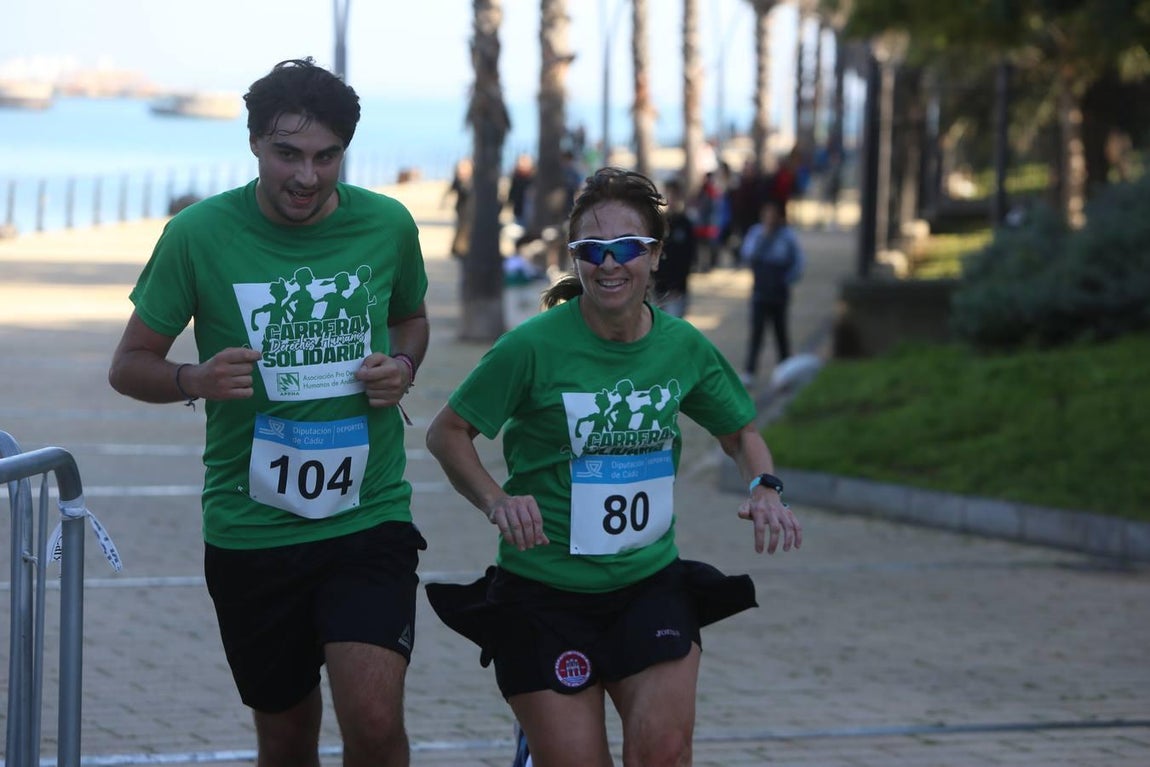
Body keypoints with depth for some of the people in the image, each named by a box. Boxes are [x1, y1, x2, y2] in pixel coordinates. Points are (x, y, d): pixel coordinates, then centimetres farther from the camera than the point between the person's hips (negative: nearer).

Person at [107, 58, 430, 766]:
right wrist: (195, 380, -21)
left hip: (369, 516, 0)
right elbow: (129, 365, 0)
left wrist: (403, 366, -4)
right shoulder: (199, 235, -8)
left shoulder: (387, 225, -2)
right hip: (250, 532, 0)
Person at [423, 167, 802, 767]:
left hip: (651, 583, 2)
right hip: (545, 590, -2)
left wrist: (764, 488, -4)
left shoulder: (683, 346, 0)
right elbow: (447, 432, -4)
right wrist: (496, 501, -21)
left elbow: (740, 430, 17)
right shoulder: (535, 346, -12)